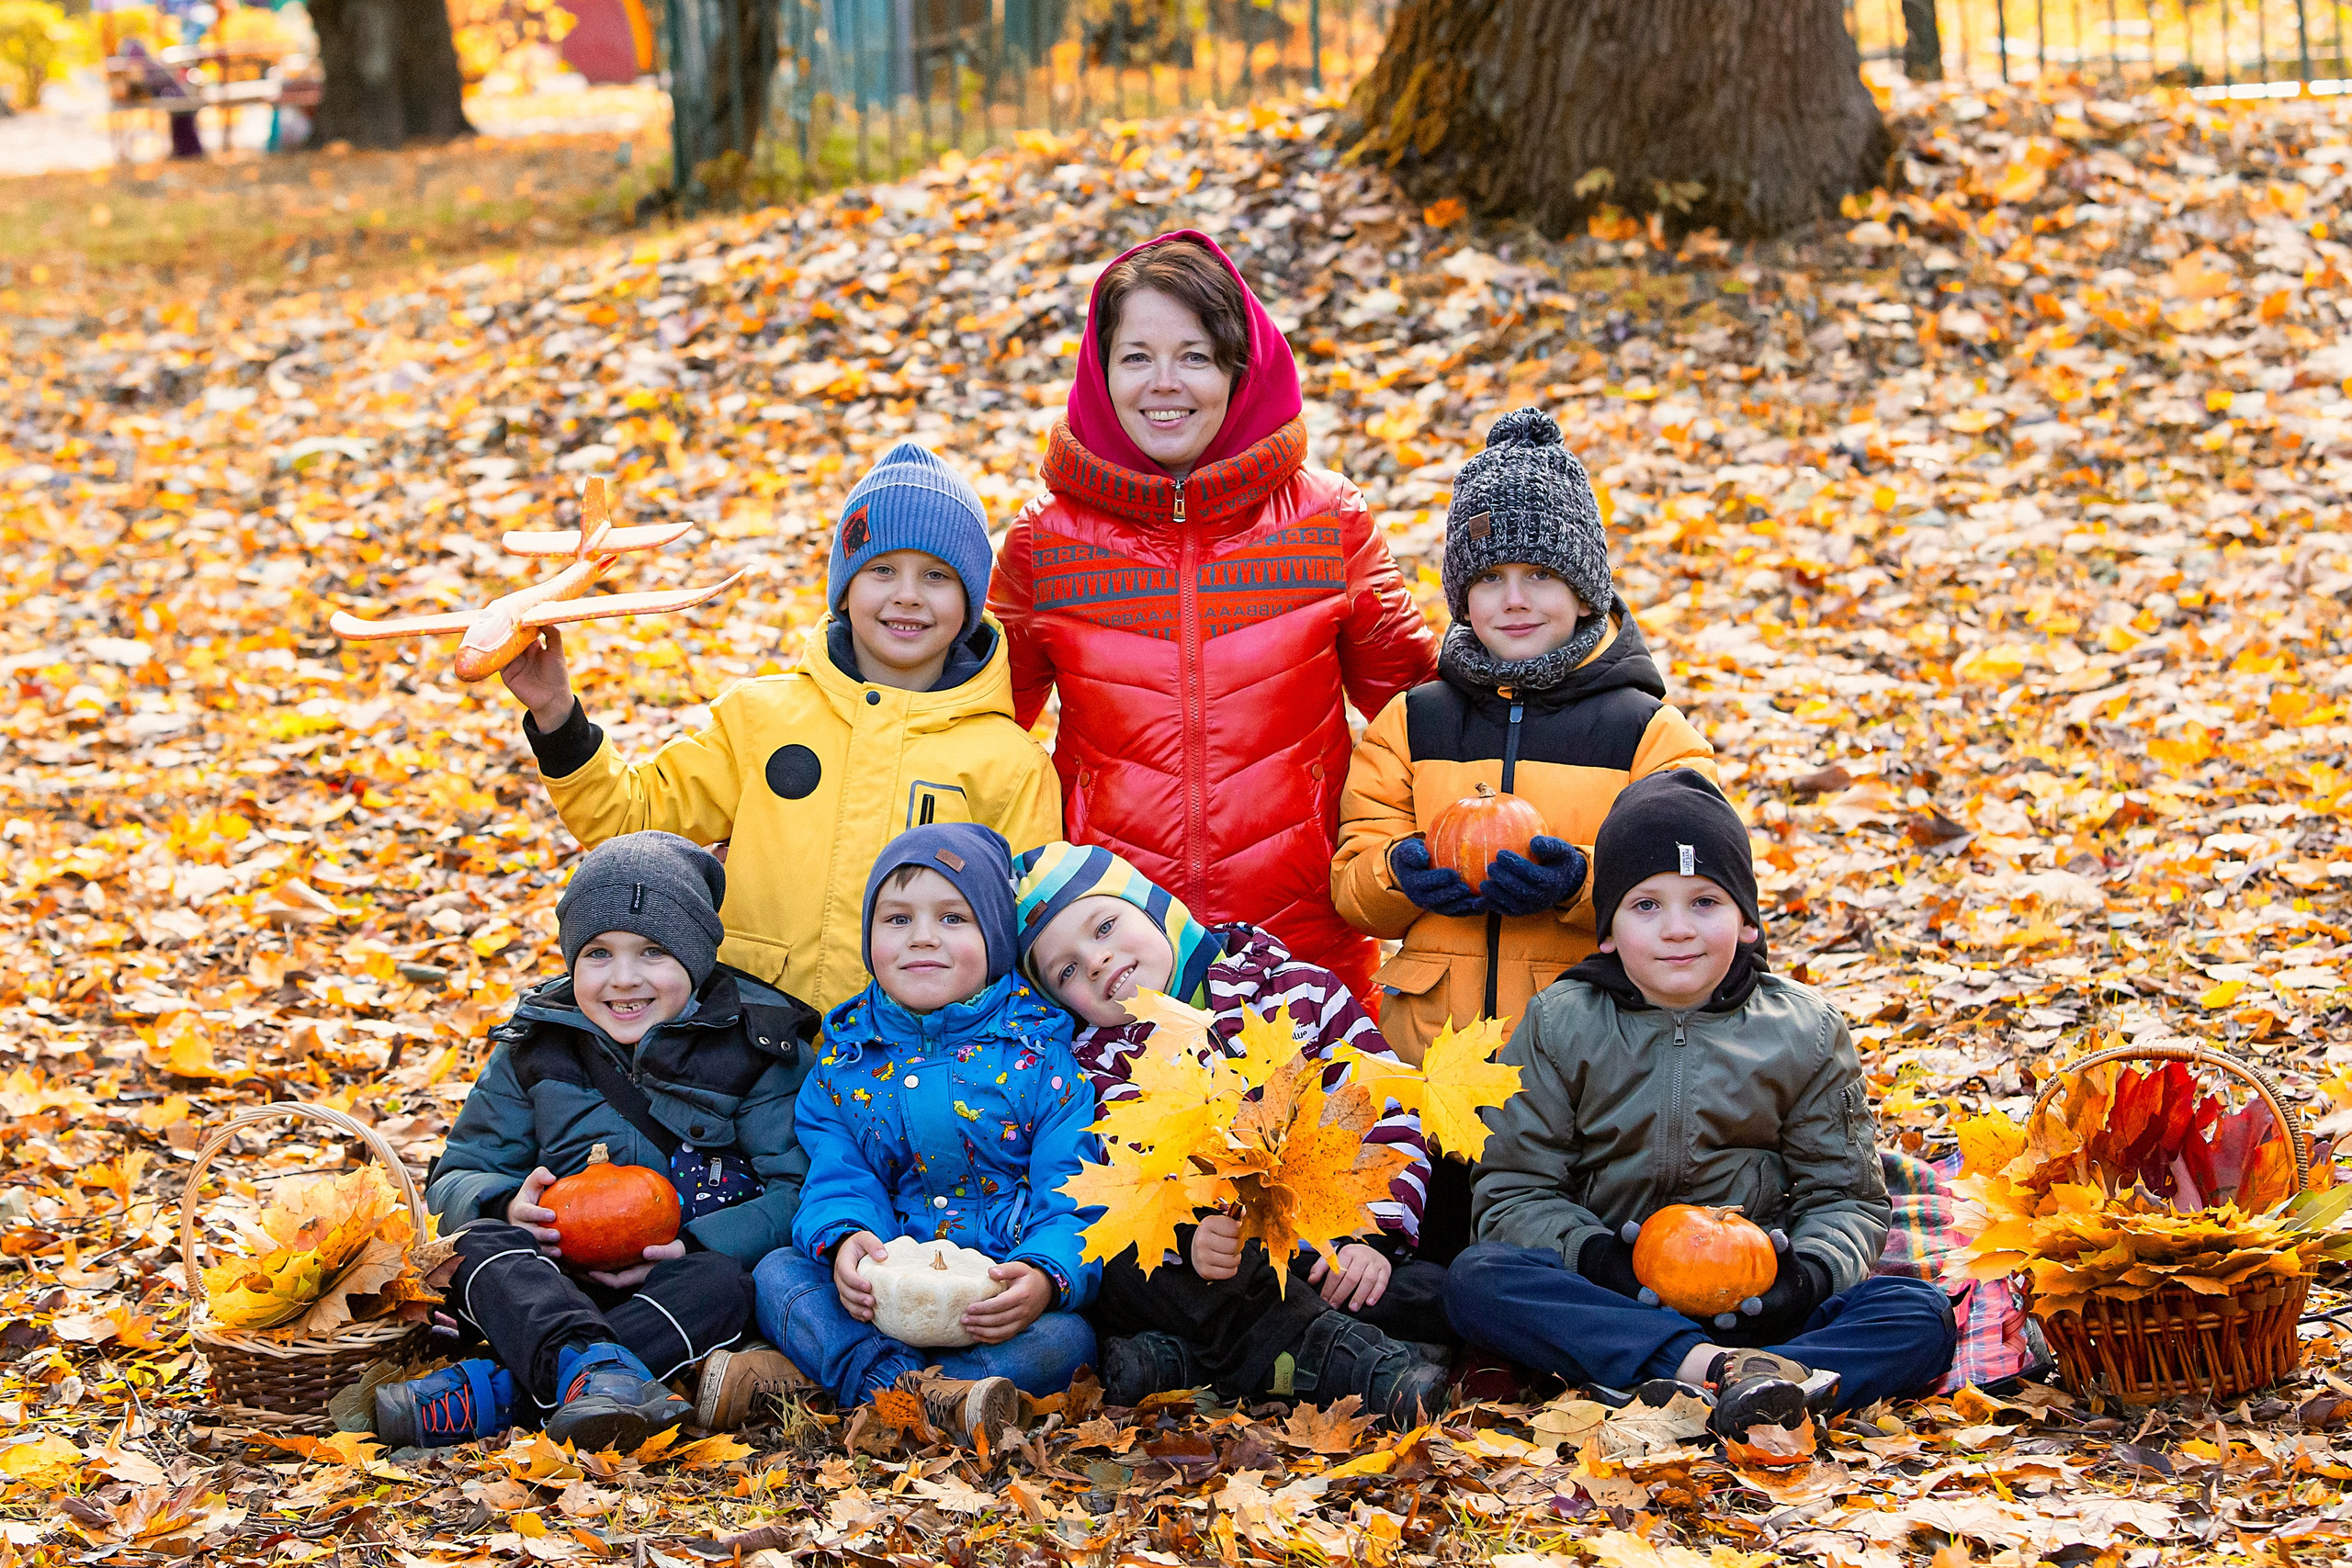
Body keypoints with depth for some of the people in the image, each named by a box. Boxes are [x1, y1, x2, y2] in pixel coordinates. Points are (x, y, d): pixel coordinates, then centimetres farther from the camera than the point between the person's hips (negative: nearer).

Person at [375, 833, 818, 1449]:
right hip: (554, 1277, 2)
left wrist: (692, 1246, -21)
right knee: (480, 1242, -28)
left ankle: (492, 1391, -47)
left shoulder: (754, 1049, 2)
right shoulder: (535, 1050, 9)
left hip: (668, 1283, -2)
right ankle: (587, 1368, -59)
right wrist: (507, 1205, -14)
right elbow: (455, 1180, 12)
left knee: (721, 1283, -35)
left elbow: (796, 1189, -4)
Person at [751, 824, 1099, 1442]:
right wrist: (845, 1238, -25)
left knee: (1067, 1337, -32)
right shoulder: (844, 1056, 11)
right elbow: (836, 1175, 1)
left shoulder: (1038, 1054, 1)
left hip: (1000, 1295, -3)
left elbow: (1072, 1197, -7)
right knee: (776, 1271, -20)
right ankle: (922, 1392, -43)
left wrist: (1046, 1276, -29)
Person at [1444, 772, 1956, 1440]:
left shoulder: (1803, 1033, 6)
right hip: (1609, 1302, -1)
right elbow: (1515, 1191, 1)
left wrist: (1809, 1274, -16)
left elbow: (1846, 1196, 7)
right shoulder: (1560, 1027, 4)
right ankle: (1723, 1367, -44)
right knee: (1478, 1278, -31)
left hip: (1749, 1303, 1)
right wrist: (1593, 1257, -19)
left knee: (1921, 1316, -24)